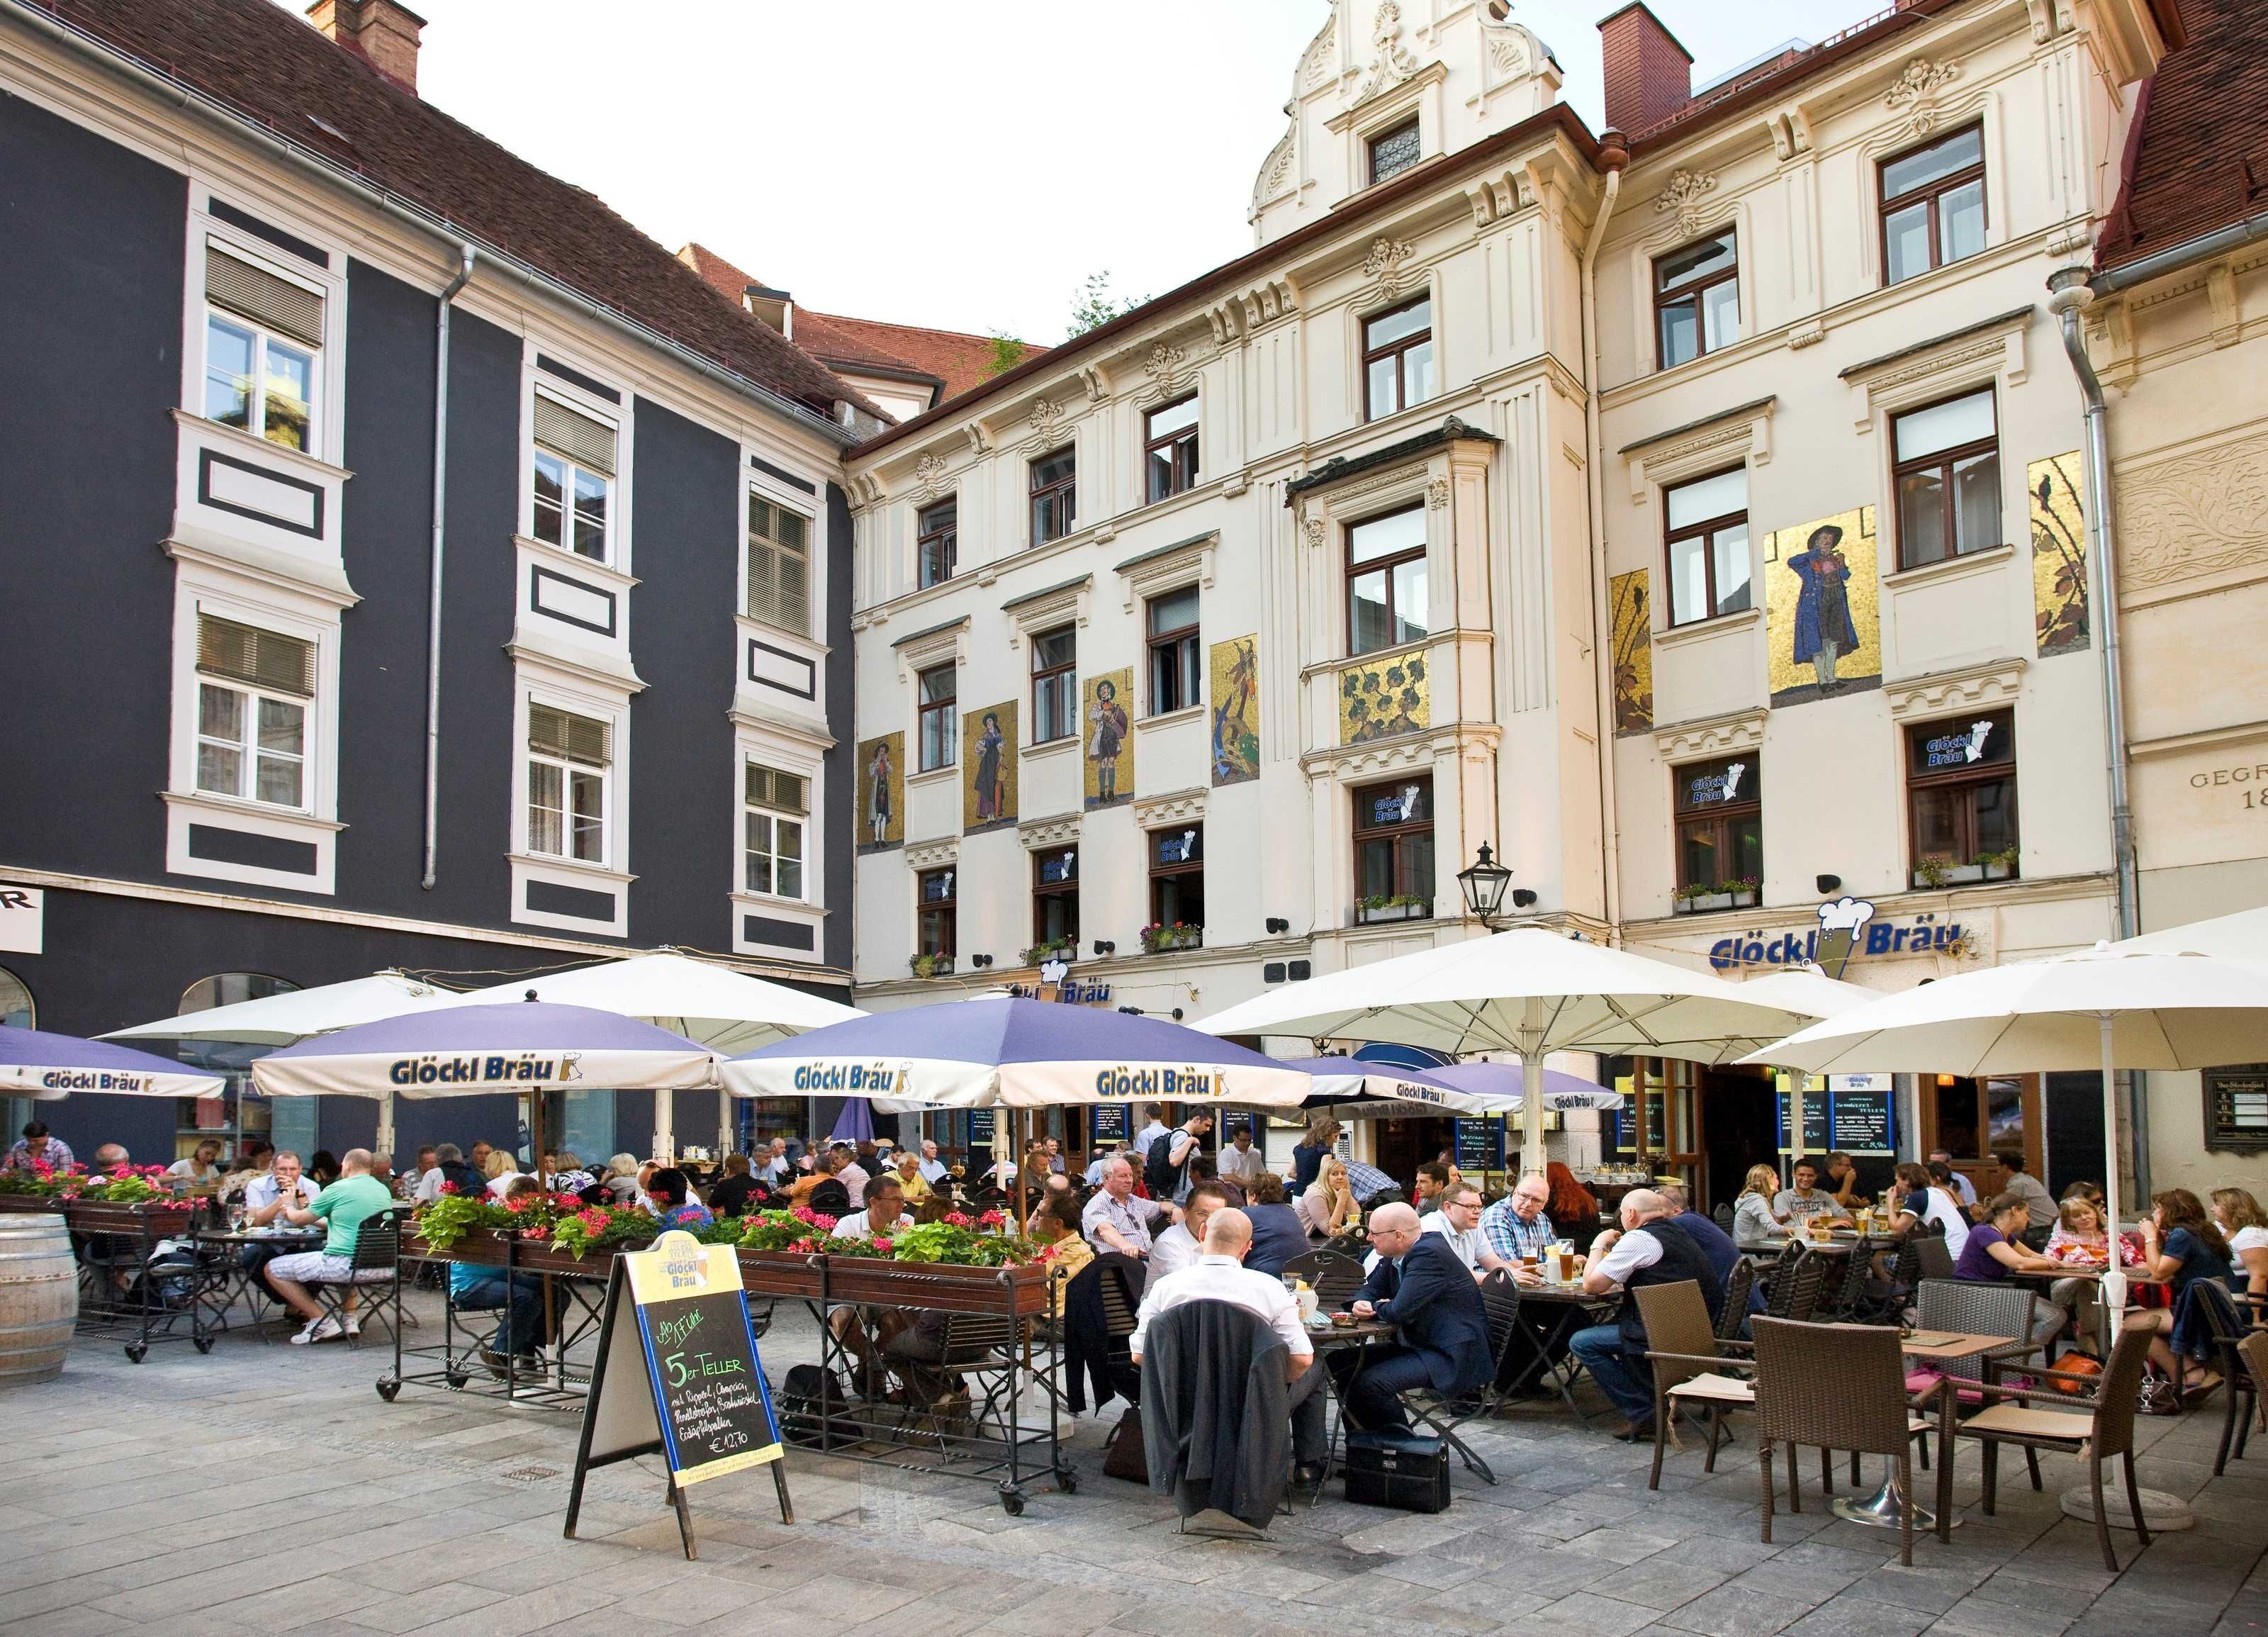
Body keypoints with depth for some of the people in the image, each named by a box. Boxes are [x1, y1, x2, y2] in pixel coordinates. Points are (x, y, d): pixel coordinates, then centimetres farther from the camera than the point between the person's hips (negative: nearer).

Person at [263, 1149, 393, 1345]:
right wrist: (316, 1221, 40)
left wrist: (289, 1209, 31)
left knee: (271, 1270, 8)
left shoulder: (338, 1189, -5)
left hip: (342, 1263, -7)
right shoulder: (384, 1191, 13)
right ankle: (350, 1318, 25)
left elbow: (299, 1220, 8)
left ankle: (322, 1321, 2)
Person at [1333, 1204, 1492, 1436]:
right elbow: (1371, 1289, 18)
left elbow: (1400, 1311, -28)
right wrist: (1360, 1304, -6)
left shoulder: (1429, 1254, -21)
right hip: (1419, 1345, 10)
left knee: (1369, 1382, -25)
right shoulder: (1395, 1256, 7)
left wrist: (1376, 1308, -6)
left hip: (1455, 1357, -10)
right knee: (1340, 1362, 4)